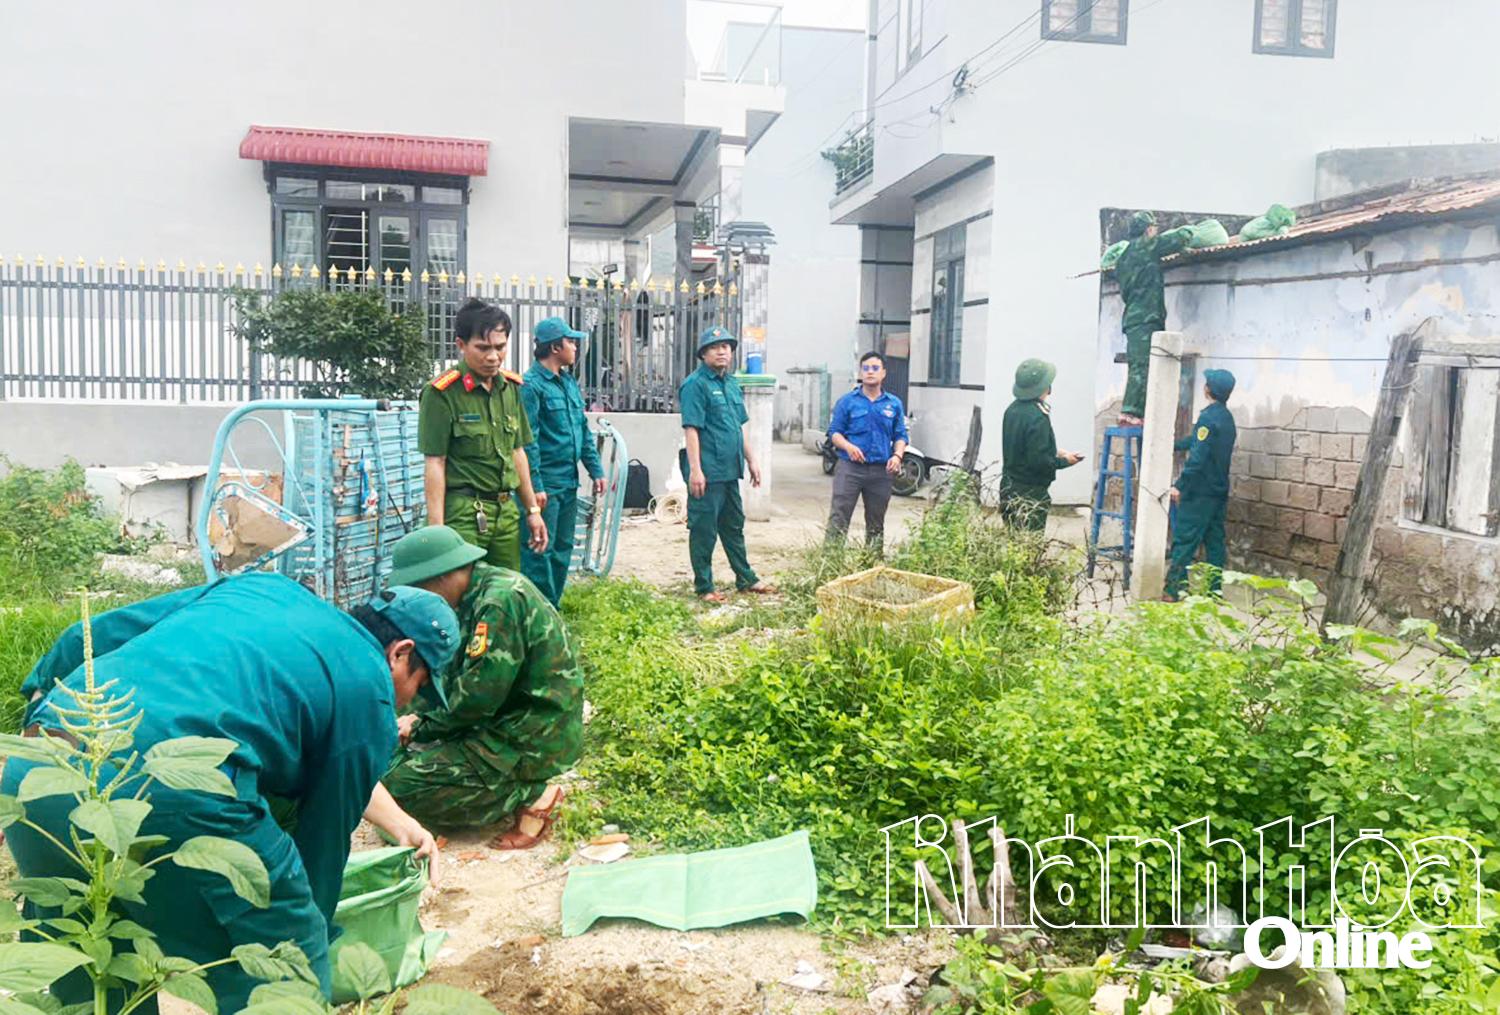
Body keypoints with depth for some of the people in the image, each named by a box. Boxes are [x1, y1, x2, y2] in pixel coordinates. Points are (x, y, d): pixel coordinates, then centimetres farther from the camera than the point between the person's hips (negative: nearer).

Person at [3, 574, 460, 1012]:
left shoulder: (264, 586, 27)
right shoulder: (370, 694, 11)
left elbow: (102, 632, 26)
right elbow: (326, 836, 18)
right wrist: (309, 944, 31)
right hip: (169, 793, -8)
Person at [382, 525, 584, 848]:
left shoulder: (500, 599, -23)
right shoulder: (481, 593, 8)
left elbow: (477, 695, -24)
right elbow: (457, 673, 16)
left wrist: (423, 728, -8)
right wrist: (419, 717, 2)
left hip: (533, 738, -10)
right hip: (515, 721, 10)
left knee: (402, 784, -13)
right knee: (401, 749, 17)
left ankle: (531, 796, -7)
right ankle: (520, 784, 10)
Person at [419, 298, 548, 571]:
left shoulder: (511, 387, 11)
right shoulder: (442, 394, -8)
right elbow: (435, 464, -9)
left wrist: (532, 510, 19)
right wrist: (437, 530, -13)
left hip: (507, 510, 6)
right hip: (464, 513, -6)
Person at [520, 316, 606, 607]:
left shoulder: (569, 383, 13)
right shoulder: (531, 385, -13)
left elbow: (584, 430, 18)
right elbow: (527, 440, -17)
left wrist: (595, 470, 14)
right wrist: (535, 486, -21)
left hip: (568, 482, 9)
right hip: (545, 484, -9)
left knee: (563, 549, 15)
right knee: (540, 551, -4)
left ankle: (552, 608, 25)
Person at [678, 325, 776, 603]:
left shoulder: (732, 384, 15)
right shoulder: (695, 384, -11)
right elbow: (690, 428, -17)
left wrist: (751, 459, 21)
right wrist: (695, 469, -22)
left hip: (729, 470, 8)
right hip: (707, 472, -8)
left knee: (734, 527, 18)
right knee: (704, 531, 1)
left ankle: (746, 579, 29)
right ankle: (703, 587, 10)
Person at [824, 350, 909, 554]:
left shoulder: (894, 404, 9)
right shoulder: (847, 401, 2)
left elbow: (900, 436, 11)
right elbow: (834, 432, 1)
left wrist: (897, 455, -9)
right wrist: (848, 446, -19)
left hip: (881, 470, 3)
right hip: (850, 468, -2)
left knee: (876, 523, 12)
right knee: (838, 518, -7)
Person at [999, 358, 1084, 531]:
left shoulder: (1013, 410, 5)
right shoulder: (1037, 418, -21)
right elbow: (1039, 461, -23)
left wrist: (1054, 453, 12)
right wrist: (1064, 460, -6)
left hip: (1009, 487, 9)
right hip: (1030, 492, -9)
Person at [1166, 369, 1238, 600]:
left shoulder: (1209, 417, -16)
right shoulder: (1227, 417, 13)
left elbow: (1197, 457, -23)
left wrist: (1180, 485, -21)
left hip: (1200, 492, -9)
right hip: (1219, 491, 9)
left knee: (1184, 540, -6)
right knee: (1214, 541, 11)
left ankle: (1174, 590, -6)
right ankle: (1214, 591, 14)